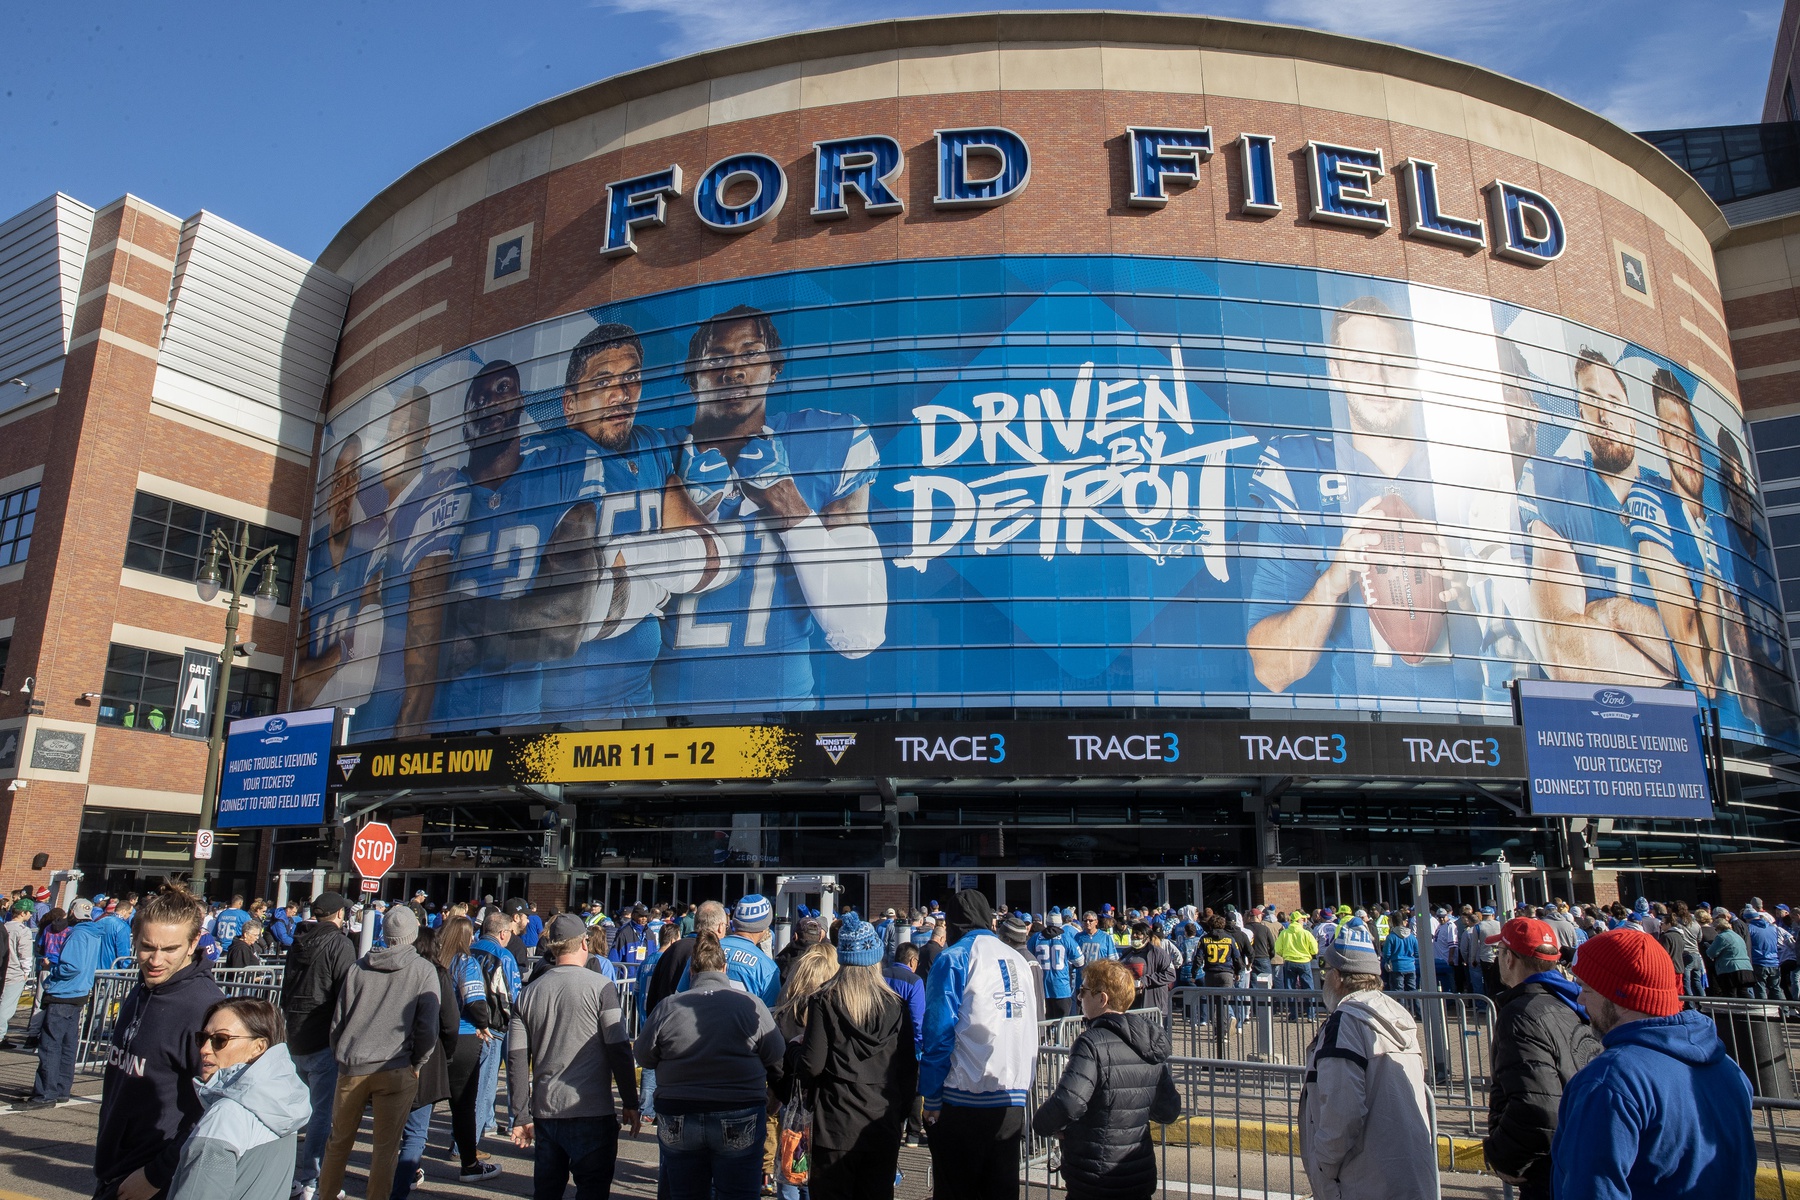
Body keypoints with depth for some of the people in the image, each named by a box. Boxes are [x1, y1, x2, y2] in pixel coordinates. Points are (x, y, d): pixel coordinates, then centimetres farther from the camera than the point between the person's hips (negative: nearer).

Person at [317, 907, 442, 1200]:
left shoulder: (359, 966, 4)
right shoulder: (424, 970, -5)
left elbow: (338, 1019, 9)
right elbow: (427, 1027, -7)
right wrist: (416, 1063, 7)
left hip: (352, 1067, 3)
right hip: (396, 1070, -3)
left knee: (339, 1140, 20)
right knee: (386, 1146, 7)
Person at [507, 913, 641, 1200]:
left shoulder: (529, 993, 5)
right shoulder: (600, 987, -8)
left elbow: (517, 1059, 4)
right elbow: (619, 1050, -10)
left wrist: (522, 1116, 10)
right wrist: (630, 1103, -1)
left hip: (545, 1112, 5)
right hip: (592, 1112, -4)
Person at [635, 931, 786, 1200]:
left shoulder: (667, 1007, -6)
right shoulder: (751, 1004, -10)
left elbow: (644, 1059, 5)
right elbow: (777, 1060, -4)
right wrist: (775, 1089, 18)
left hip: (677, 1121, 2)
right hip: (739, 1123, -2)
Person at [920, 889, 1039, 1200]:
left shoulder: (954, 959, -8)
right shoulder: (1017, 959, 9)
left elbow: (939, 1032, -11)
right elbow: (1030, 1024, 13)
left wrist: (932, 1097, -6)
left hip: (966, 1097, -5)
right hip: (1013, 1098, 5)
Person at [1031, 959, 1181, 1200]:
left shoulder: (1093, 1042, -20)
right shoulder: (1151, 1043, 1)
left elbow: (1067, 1104, -30)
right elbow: (1169, 1112, 6)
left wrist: (1040, 1124, -10)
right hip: (1141, 1178, 7)